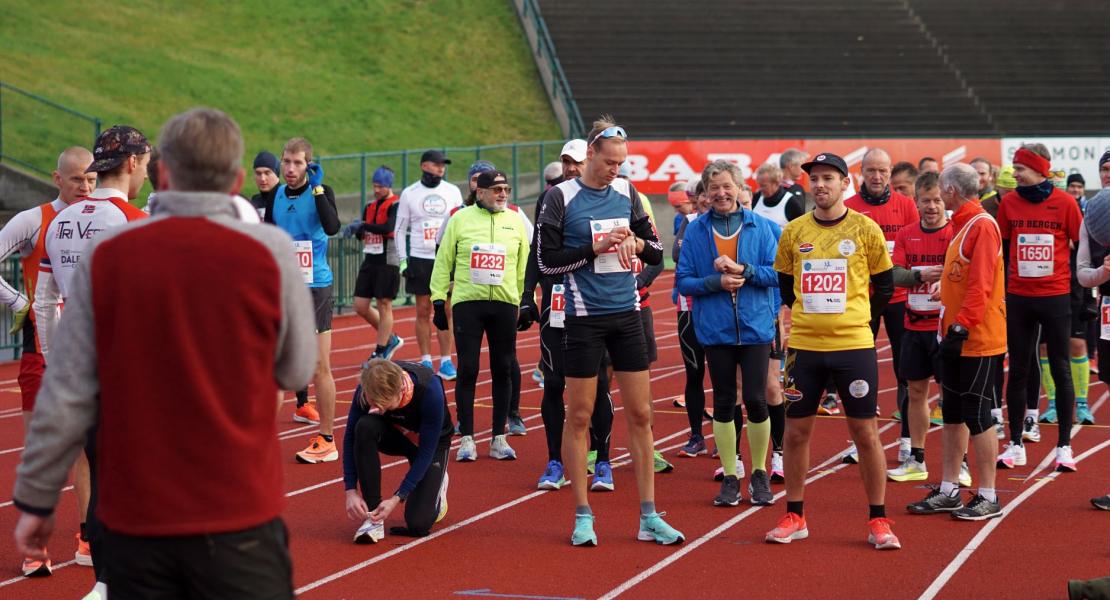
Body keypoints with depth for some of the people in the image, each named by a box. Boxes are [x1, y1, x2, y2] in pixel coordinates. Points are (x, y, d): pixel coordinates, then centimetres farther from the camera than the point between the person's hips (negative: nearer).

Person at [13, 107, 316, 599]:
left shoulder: (106, 255, -4)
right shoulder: (271, 253, -7)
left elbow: (66, 395, -2)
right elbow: (296, 372, 4)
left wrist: (35, 499, 7)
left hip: (134, 518, 2)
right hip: (240, 517, -1)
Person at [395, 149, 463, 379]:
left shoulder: (452, 192, 4)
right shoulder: (410, 194, 1)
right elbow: (400, 229, 4)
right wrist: (402, 260, -3)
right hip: (420, 259, -1)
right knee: (423, 311, 2)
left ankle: (446, 361, 4)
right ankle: (426, 361, 8)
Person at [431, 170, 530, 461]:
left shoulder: (515, 222, 9)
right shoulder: (460, 219, 3)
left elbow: (525, 266, 12)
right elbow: (443, 262, 5)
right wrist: (438, 300, 1)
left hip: (504, 304, 2)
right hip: (467, 303, -2)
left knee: (503, 370, 4)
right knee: (467, 370, -3)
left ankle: (499, 438, 13)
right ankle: (467, 439, 3)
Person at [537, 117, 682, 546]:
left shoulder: (626, 193, 7)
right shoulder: (562, 197, -6)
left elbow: (656, 252, 11)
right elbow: (547, 260, -8)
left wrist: (636, 242, -10)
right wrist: (595, 249, -17)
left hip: (627, 314, 4)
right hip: (585, 317, -4)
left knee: (640, 414, 4)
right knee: (579, 416, 1)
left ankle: (649, 516, 9)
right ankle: (583, 516, 11)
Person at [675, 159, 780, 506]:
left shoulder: (761, 227, 1)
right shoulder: (696, 231, 2)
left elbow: (778, 272, -4)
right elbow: (683, 281, 1)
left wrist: (742, 269, -15)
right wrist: (716, 282, -14)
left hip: (756, 326, -1)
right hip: (716, 330, 1)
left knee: (755, 399, -4)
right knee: (723, 401, 7)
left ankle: (759, 474, 14)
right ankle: (729, 478, 16)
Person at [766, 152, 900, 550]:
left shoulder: (865, 229, -1)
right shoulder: (794, 232, 5)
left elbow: (884, 285, 8)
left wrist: (857, 319, 7)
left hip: (854, 345, -2)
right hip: (804, 346, 3)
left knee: (865, 432, 0)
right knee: (796, 431, 6)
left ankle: (878, 521, 8)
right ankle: (794, 517, 17)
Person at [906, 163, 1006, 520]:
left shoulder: (982, 225, -15)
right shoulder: (961, 225, 14)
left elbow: (981, 284, -22)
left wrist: (961, 325, -24)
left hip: (979, 341, -10)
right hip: (957, 338, 10)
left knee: (976, 414, -5)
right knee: (953, 413, 12)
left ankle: (988, 498, 3)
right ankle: (949, 492, 19)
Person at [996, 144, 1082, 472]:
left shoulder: (1065, 202, -5)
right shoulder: (1009, 203, 1)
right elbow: (1001, 250, 10)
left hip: (1056, 297, -2)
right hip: (1018, 298, 2)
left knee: (1061, 370, 3)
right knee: (1018, 370, 7)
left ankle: (1064, 446, 9)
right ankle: (1015, 445, 14)